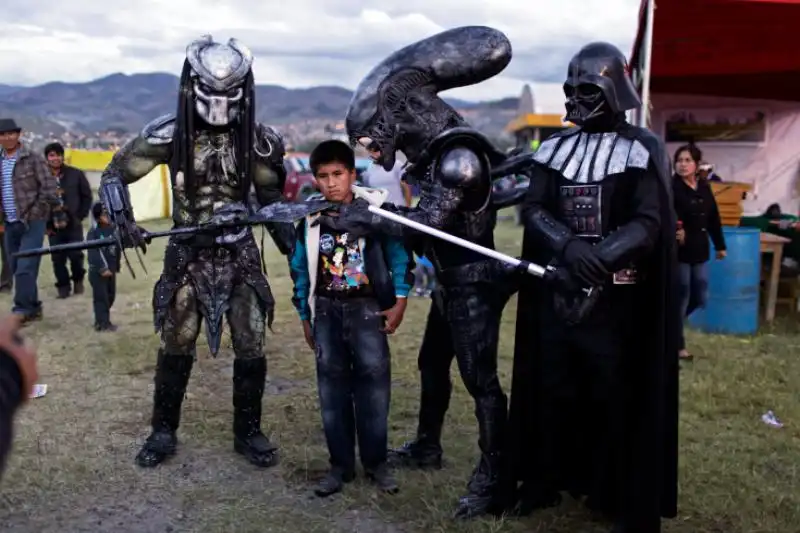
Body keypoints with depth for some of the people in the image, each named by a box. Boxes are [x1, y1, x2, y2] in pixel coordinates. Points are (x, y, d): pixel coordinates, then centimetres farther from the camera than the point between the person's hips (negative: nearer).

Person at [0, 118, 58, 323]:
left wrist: (36, 212, -10)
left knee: (25, 268, -10)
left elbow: (49, 188, -9)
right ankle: (33, 308, 22)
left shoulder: (33, 159, -6)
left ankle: (22, 310, -3)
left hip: (32, 222, -6)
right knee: (16, 269, 10)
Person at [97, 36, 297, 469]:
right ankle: (163, 432, 23)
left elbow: (270, 196, 10)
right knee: (176, 348, 6)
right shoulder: (169, 134, -10)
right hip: (187, 254, -1)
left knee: (251, 348, 3)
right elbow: (115, 174, 0)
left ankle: (248, 432, 20)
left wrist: (293, 247, 5)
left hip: (240, 254, 1)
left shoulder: (258, 139, -5)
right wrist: (122, 220, -15)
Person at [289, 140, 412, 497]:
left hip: (367, 307, -2)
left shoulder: (375, 209, -7)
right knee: (332, 386, 6)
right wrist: (305, 317, 11)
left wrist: (400, 302, -6)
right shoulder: (311, 219, 1)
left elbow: (398, 255, -1)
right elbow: (300, 270, 9)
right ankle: (340, 464, 18)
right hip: (327, 310, 3)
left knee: (373, 381, -1)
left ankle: (376, 462, 14)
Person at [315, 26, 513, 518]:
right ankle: (427, 447, 38)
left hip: (474, 284, -10)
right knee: (432, 365, 20)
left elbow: (426, 222, -26)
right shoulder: (433, 150, 5)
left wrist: (360, 219, -21)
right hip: (450, 282, 10)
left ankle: (492, 478, 6)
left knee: (480, 379, -5)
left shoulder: (460, 157, -23)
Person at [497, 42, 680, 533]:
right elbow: (534, 210, 0)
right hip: (555, 292, 4)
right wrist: (570, 246, -20)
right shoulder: (556, 147, 9)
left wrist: (599, 257, -27)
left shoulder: (642, 148, -4)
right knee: (550, 389, 12)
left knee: (617, 396, 2)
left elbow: (648, 225, -12)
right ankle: (543, 482, 27)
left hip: (615, 297, -4)